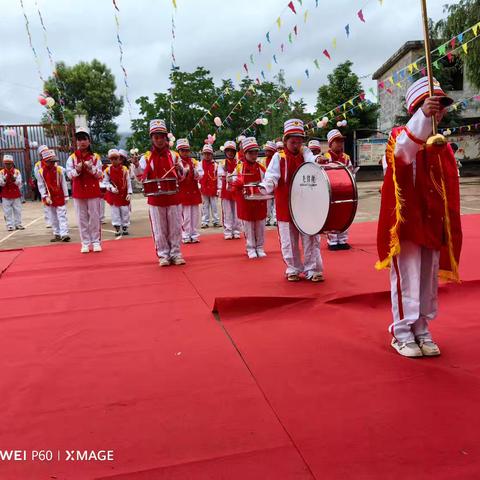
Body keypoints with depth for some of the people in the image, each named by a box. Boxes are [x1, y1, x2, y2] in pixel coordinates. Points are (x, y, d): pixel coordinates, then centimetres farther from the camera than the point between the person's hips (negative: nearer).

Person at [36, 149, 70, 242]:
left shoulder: (59, 169, -5)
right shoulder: (41, 172, -4)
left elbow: (63, 183, -2)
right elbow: (41, 186, -2)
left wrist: (66, 196, -3)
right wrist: (45, 197, -11)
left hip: (60, 197, -2)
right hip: (49, 198, 2)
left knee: (62, 216, -5)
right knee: (53, 218, 9)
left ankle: (64, 234, -9)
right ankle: (57, 234, 17)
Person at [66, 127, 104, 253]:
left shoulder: (95, 157, 3)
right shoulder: (72, 158, 3)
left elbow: (99, 174, -3)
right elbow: (69, 174, -4)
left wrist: (91, 168, -20)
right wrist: (77, 170, -23)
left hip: (93, 191, -1)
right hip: (78, 192, 1)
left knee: (95, 217, 2)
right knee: (82, 218, 4)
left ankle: (96, 242, 11)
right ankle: (85, 243, 11)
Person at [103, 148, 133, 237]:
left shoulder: (125, 169, -5)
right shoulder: (107, 170, -4)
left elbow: (128, 182, -3)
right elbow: (105, 182, 1)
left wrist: (129, 193, -9)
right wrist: (111, 187, -17)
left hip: (124, 194, 0)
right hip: (113, 195, 0)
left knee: (125, 211, 5)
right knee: (115, 212, 2)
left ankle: (125, 227, 17)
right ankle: (117, 228, 9)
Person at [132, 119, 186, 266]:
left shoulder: (173, 156, 5)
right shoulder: (146, 157, 1)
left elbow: (181, 177, 7)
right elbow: (141, 178, -5)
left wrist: (179, 170, -14)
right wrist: (137, 166, -23)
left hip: (173, 197, 1)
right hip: (155, 199, -1)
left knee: (175, 227, 6)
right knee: (159, 229, 5)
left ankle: (176, 254, 17)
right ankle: (163, 255, 16)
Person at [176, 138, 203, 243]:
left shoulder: (194, 162, 9)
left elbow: (200, 175, 0)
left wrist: (196, 173, -20)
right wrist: (184, 171, -25)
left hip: (194, 191, 4)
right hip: (183, 192, -4)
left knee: (195, 214, 6)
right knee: (185, 215, -2)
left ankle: (194, 235, 15)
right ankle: (186, 236, 6)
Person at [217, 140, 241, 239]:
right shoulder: (222, 164, 6)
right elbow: (220, 177, 1)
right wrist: (220, 189, -9)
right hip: (225, 190, 0)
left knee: (236, 212, 3)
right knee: (227, 212, 1)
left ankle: (236, 231, 11)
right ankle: (228, 232, 6)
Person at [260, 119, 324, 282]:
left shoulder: (305, 153, 5)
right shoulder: (278, 157, 0)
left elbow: (312, 162, -15)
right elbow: (272, 176, -11)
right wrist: (265, 186, -32)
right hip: (286, 206, -1)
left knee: (310, 238, 3)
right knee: (289, 240, 7)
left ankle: (313, 270, 14)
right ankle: (293, 269, 23)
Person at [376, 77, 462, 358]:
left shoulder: (442, 145, 14)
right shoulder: (401, 135, -4)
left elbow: (450, 188, 15)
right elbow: (402, 152, -30)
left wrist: (449, 224, 11)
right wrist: (423, 117, -43)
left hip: (433, 223, 6)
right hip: (407, 220, -6)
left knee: (429, 280, 10)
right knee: (407, 279, -2)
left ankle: (421, 331, 23)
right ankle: (402, 333, 10)